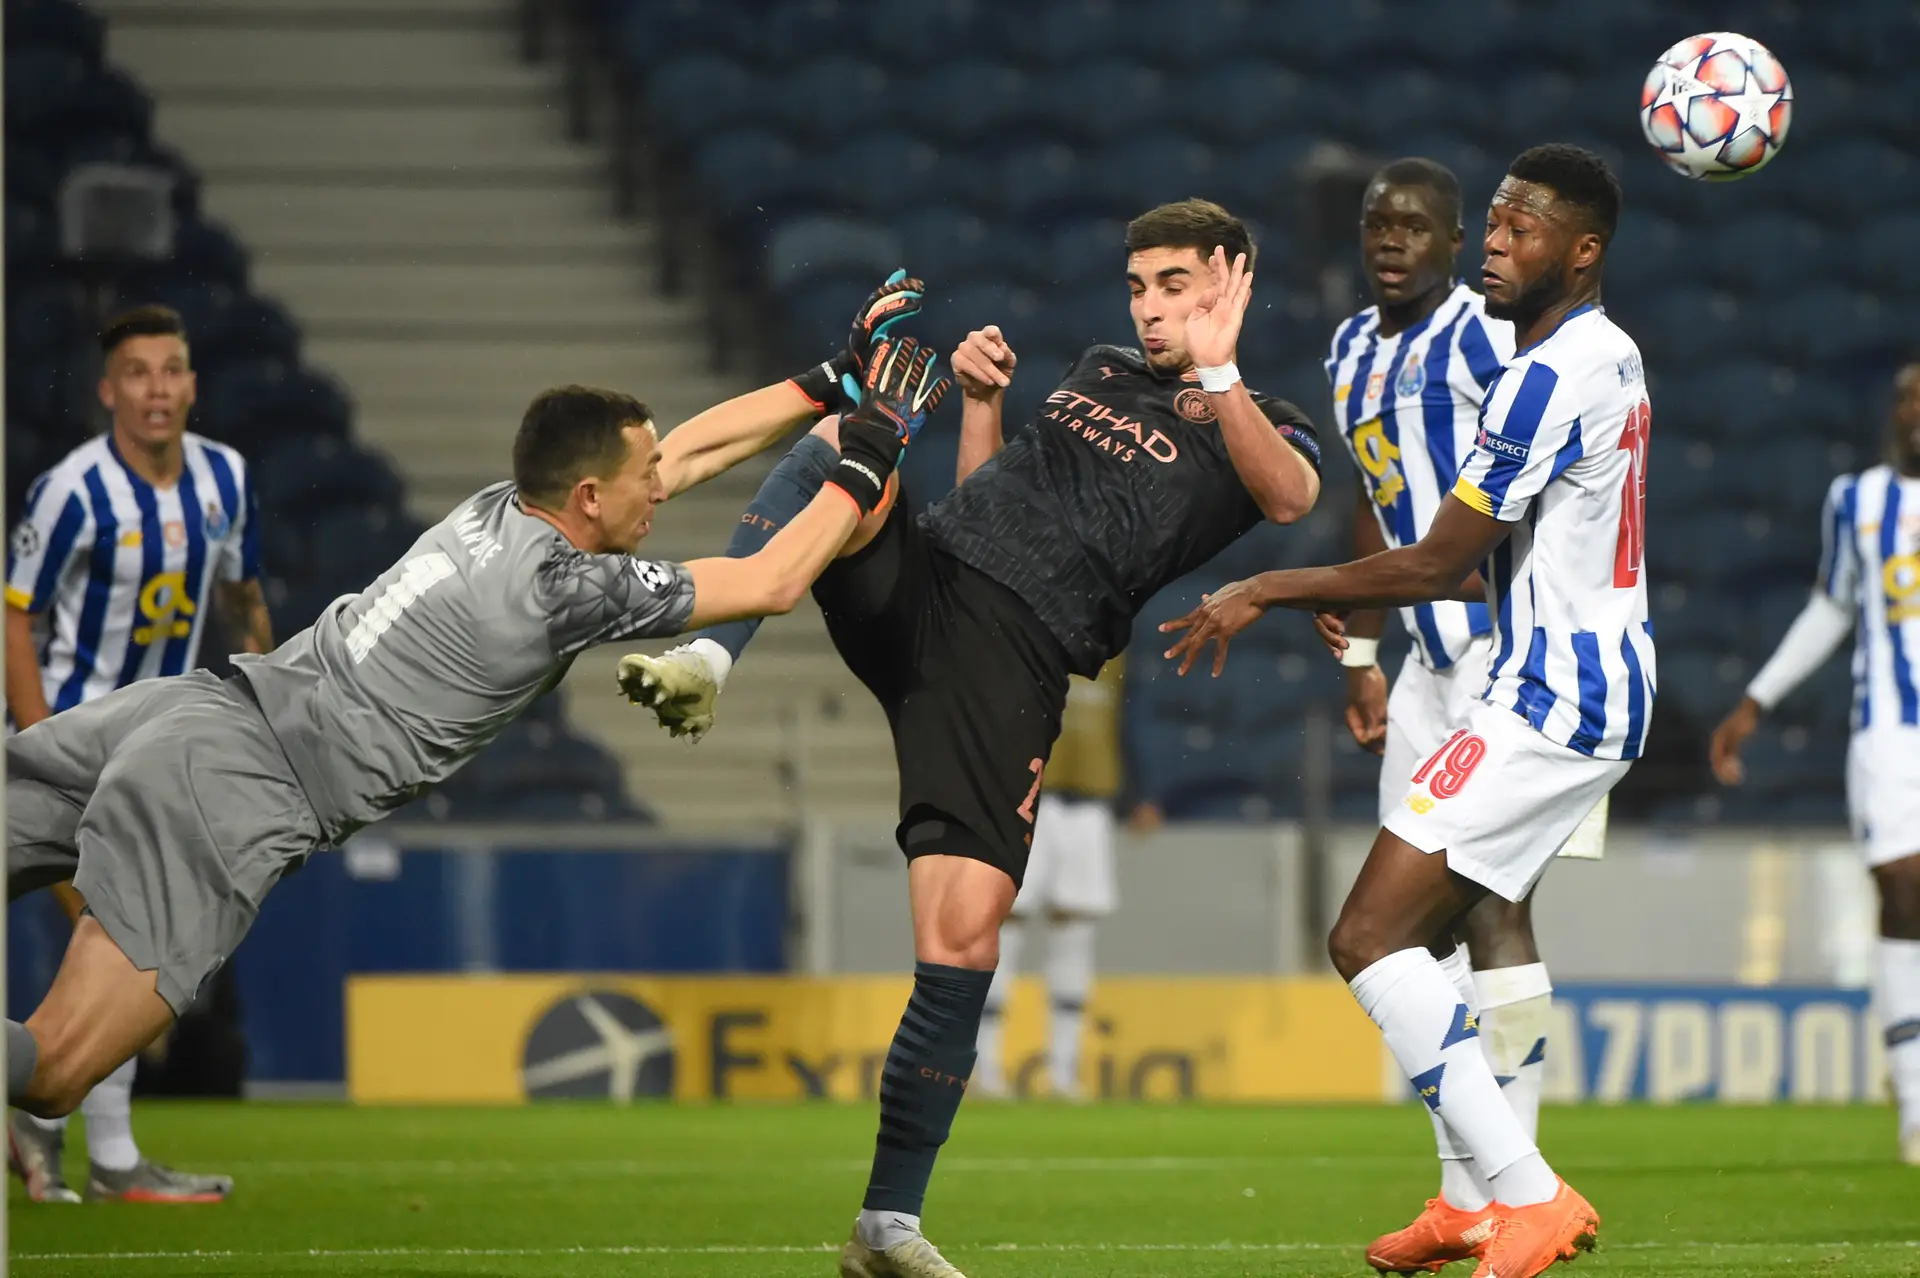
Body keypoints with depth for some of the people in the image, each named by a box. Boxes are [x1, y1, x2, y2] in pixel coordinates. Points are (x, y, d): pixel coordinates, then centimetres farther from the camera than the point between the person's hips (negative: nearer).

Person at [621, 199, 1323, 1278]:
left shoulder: (1266, 428, 9)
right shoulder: (1100, 371, 26)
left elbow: (1289, 497, -16)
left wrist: (1216, 372, -25)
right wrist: (982, 397, 14)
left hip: (1012, 658, -4)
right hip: (918, 574, 4)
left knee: (964, 944, -13)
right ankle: (707, 658, -36)